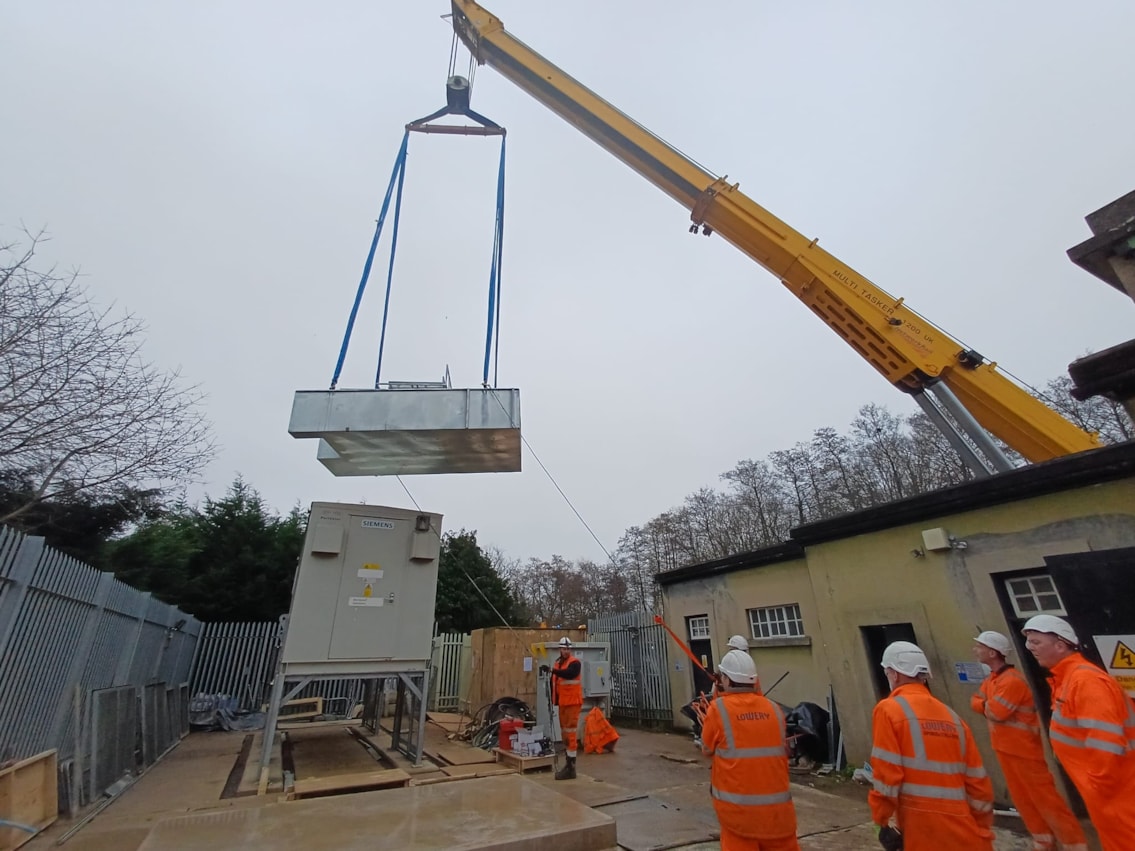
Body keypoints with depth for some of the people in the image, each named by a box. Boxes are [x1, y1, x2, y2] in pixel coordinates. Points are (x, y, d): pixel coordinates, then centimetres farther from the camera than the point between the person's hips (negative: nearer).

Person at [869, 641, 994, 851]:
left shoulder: (889, 710, -9)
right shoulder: (953, 717, 9)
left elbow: (887, 773, -13)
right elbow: (977, 781, 12)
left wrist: (883, 820, -3)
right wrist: (982, 830, 23)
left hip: (922, 828, -6)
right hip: (964, 830, 6)